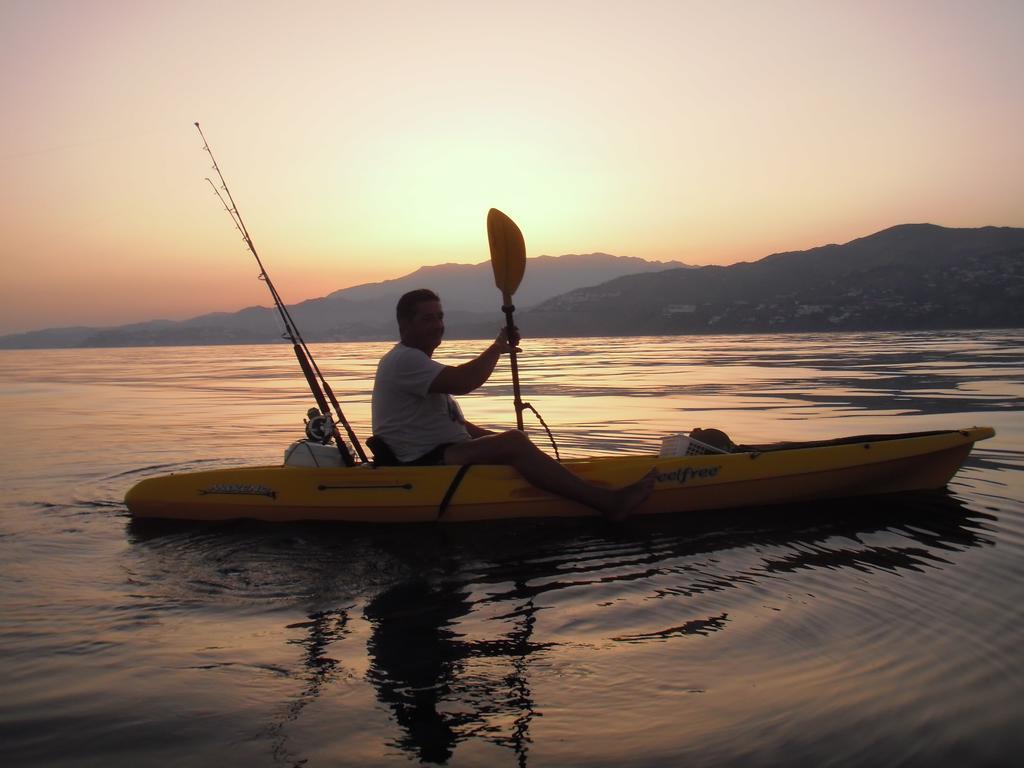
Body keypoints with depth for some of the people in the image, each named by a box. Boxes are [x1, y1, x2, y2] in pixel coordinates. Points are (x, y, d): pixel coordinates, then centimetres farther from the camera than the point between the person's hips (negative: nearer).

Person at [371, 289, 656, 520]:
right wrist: (498, 347, -9)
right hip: (421, 465, -11)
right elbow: (463, 382, -26)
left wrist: (498, 439, 8)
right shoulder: (403, 359, -10)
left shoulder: (418, 362, 25)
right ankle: (608, 501, -30)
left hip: (439, 456, 11)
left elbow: (456, 423, 23)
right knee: (514, 443, -24)